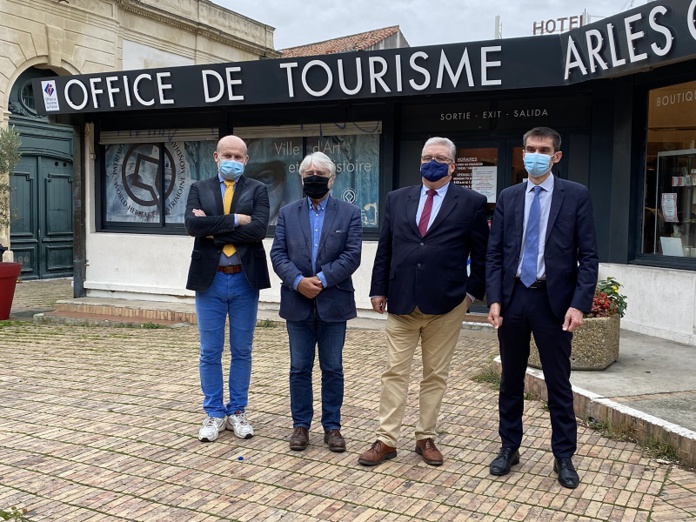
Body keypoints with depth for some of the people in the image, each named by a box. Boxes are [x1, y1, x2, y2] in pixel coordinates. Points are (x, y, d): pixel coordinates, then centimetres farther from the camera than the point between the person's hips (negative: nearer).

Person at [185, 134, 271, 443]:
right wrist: (234, 220, -16)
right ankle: (214, 414, 20)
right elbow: (192, 224, -13)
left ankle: (237, 412, 22)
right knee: (210, 352, 7)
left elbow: (258, 229, -14)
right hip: (210, 279, 1)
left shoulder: (257, 190, 3)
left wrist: (214, 229, -13)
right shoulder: (199, 189, 6)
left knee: (241, 351, 9)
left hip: (245, 280, 0)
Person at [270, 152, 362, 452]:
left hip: (333, 303, -1)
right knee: (299, 368, 9)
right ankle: (301, 425, 20)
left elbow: (352, 256, -7)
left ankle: (332, 426, 19)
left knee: (332, 368, 7)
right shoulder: (287, 213, 8)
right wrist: (298, 281, -16)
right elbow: (278, 254, 0)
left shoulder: (349, 213, 2)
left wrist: (321, 279, -17)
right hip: (298, 303, 2)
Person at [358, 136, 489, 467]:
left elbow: (482, 255, 4)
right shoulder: (397, 199, 9)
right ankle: (386, 440, 13)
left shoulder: (472, 203, 1)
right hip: (401, 302, 2)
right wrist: (378, 290, 5)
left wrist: (472, 291, -2)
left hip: (446, 304, -2)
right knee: (394, 373, 5)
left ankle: (426, 438, 22)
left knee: (436, 375, 9)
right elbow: (384, 249, 9)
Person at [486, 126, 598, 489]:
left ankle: (564, 456, 22)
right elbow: (494, 253, 5)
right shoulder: (508, 197, 7)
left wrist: (579, 304, -14)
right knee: (511, 380, 13)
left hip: (554, 300, -2)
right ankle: (509, 448, 28)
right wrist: (494, 299, -5)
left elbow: (588, 255, -4)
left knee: (558, 383, 7)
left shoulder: (576, 196, -1)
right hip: (513, 297, 3)